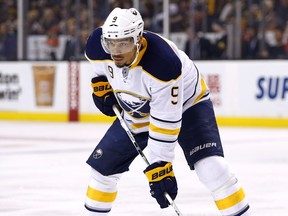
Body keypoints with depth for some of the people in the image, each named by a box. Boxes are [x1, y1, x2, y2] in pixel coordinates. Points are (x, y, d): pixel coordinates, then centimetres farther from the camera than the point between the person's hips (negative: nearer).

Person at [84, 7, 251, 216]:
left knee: (211, 166, -26)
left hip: (187, 104, -6)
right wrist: (101, 85, -1)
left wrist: (159, 166, -33)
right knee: (103, 167, 5)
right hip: (137, 114, 6)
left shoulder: (163, 63, -40)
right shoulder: (98, 45, -23)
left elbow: (165, 121, -35)